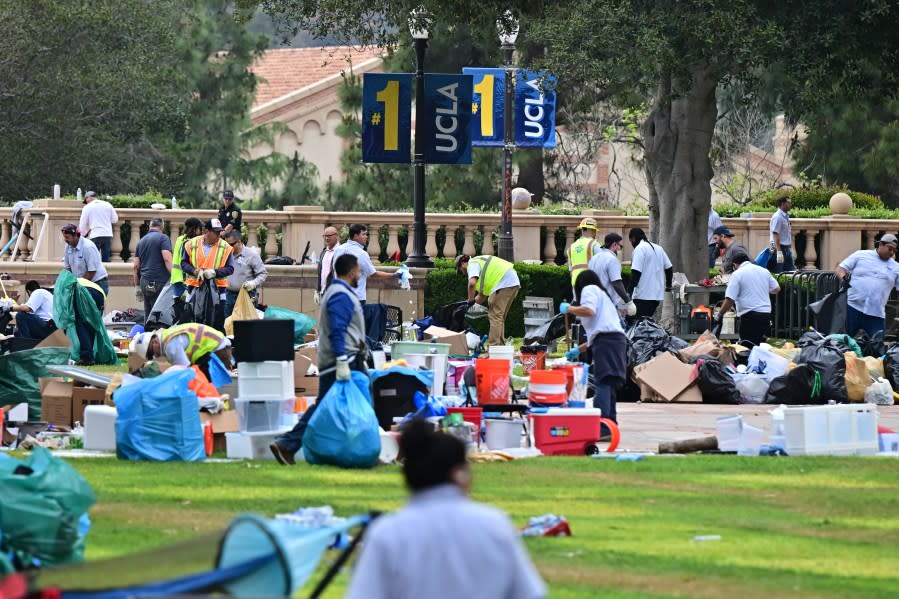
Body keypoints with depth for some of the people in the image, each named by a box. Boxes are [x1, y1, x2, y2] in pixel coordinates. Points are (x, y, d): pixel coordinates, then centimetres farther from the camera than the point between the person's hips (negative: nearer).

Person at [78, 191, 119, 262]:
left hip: (95, 235, -3)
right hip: (108, 234, 3)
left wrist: (83, 234, 20)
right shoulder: (108, 205, 8)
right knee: (106, 259, 6)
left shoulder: (87, 207, 0)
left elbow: (83, 224, 4)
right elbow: (115, 219, 12)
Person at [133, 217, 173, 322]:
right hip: (160, 281, -6)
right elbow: (167, 259, -14)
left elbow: (136, 266, 18)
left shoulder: (141, 241, 18)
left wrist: (137, 286, 24)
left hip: (145, 282, 6)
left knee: (148, 315, 8)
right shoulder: (163, 238, -2)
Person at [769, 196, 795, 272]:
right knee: (779, 273, -6)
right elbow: (775, 235, -18)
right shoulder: (777, 217, -13)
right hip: (779, 248, -9)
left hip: (787, 248, 9)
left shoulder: (786, 216, 13)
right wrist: (779, 251, -24)